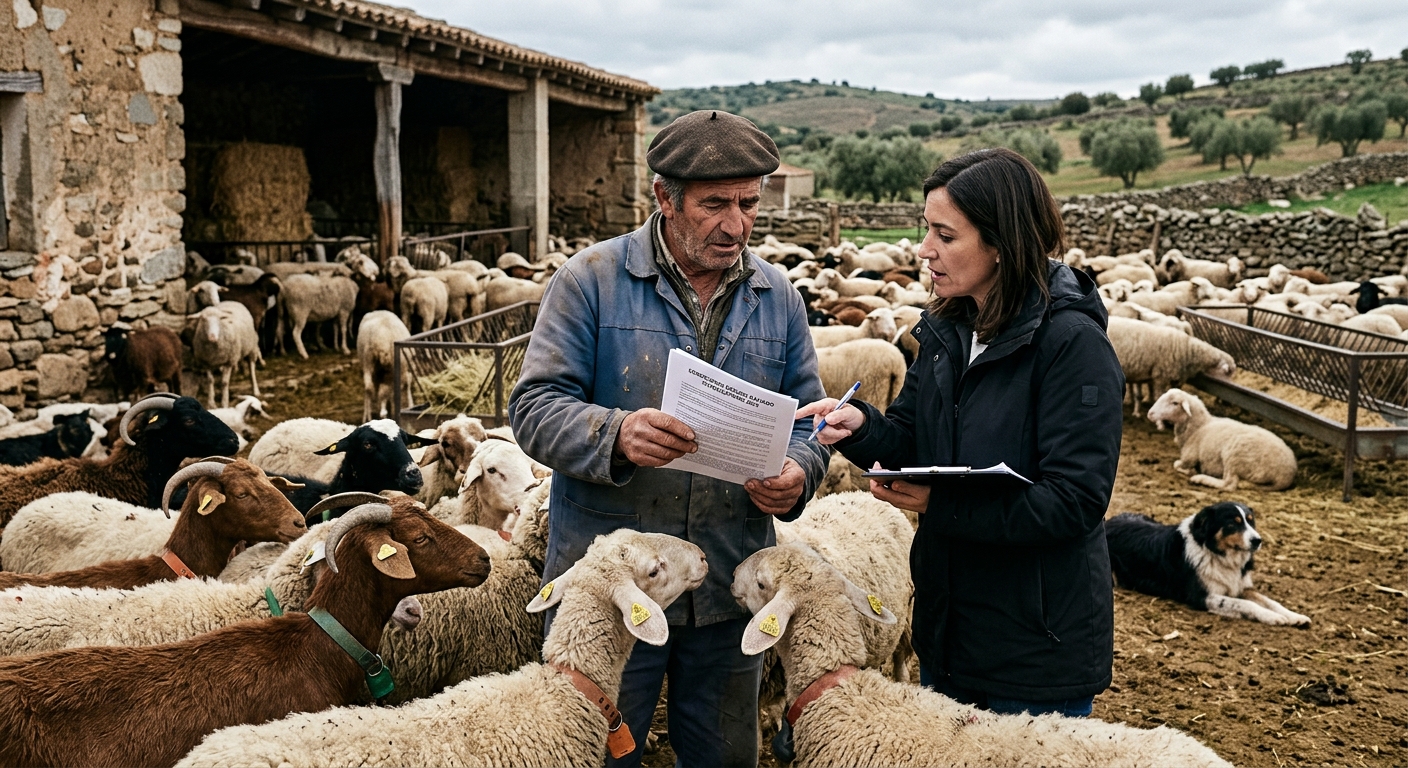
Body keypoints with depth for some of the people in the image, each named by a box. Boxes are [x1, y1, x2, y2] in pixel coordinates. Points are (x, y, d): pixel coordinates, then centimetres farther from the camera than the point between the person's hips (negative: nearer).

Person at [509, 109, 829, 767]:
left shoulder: (777, 297, 6)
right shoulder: (591, 280, -7)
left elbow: (807, 417, 11)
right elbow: (535, 406, -11)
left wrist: (796, 472, -12)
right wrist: (616, 435, -30)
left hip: (730, 590, 4)